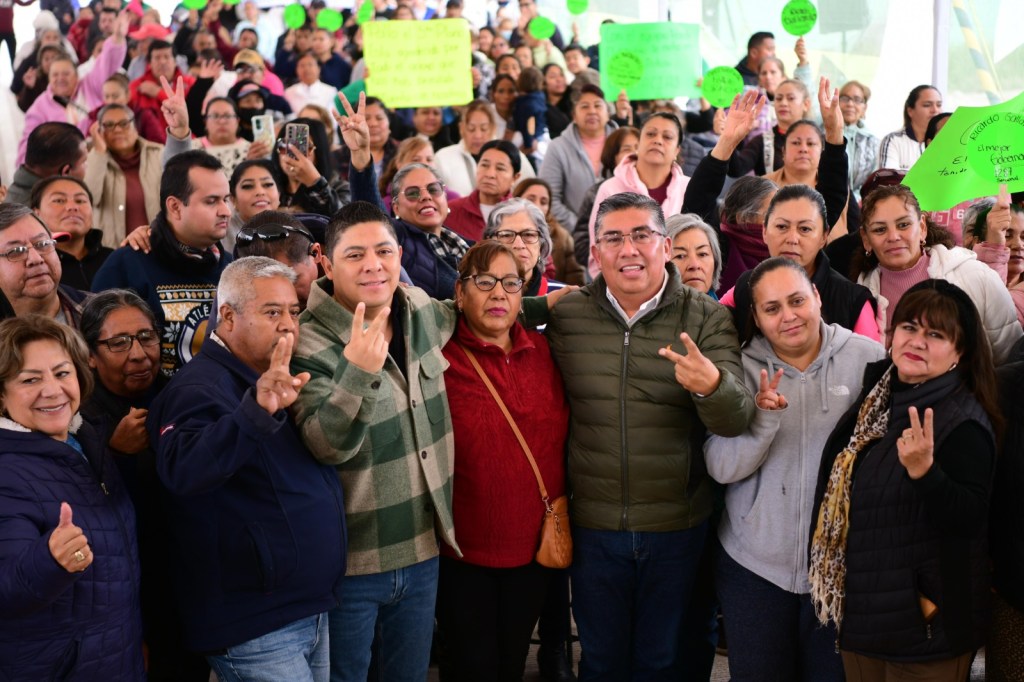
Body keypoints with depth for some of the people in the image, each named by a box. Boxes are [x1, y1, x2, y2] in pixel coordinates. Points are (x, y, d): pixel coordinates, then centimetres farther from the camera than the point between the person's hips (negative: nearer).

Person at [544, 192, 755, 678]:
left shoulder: (707, 319, -7)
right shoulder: (565, 316, -3)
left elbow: (735, 420, -17)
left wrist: (711, 384, -39)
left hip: (677, 527, -1)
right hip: (593, 526, 1)